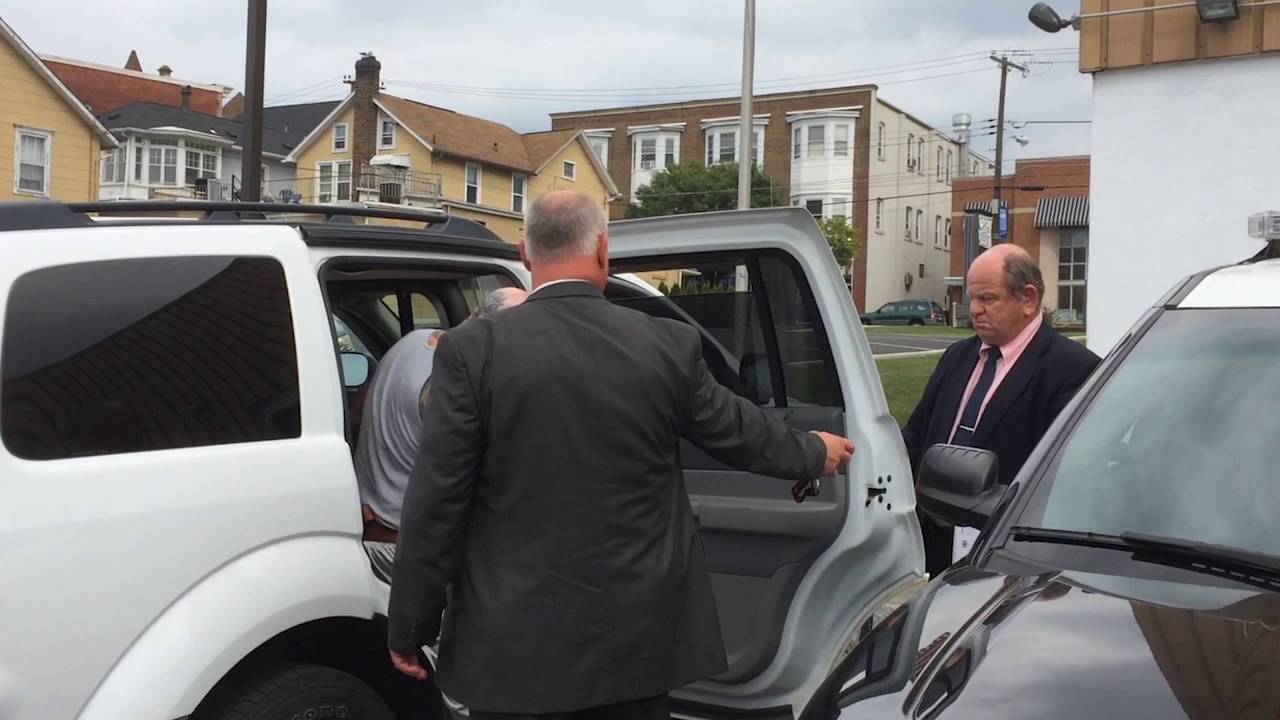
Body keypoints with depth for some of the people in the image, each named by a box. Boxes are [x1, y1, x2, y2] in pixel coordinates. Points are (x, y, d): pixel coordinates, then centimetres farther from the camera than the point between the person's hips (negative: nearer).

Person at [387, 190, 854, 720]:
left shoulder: (473, 351, -11)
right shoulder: (669, 346, -4)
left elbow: (436, 500, -9)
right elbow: (738, 431, 11)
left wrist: (410, 626, 2)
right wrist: (815, 453, 32)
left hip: (517, 640, -2)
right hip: (637, 635, 2)